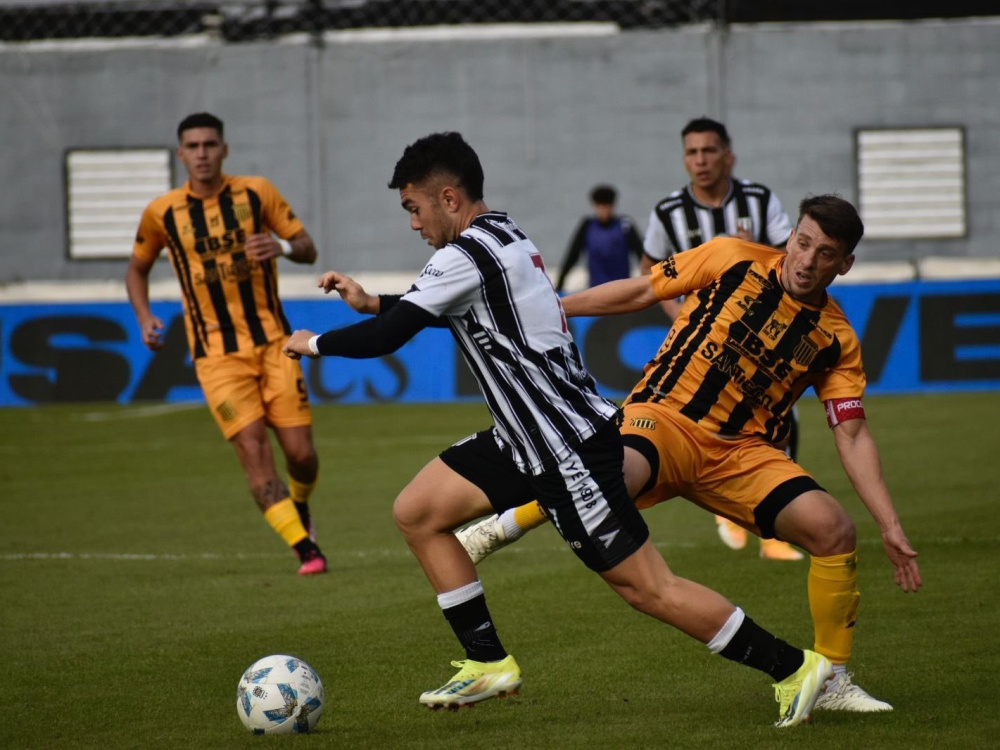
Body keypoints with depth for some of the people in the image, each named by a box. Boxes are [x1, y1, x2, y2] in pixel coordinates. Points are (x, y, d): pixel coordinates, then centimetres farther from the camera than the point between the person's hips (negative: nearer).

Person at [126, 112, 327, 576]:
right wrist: (144, 319, 0)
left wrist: (283, 247, -20)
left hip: (273, 342, 1)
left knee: (300, 451, -3)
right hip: (217, 354, -1)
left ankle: (300, 505, 32)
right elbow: (137, 268, 17)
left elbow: (308, 249, 4)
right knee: (253, 448, -15)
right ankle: (306, 551, -14)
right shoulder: (162, 213, 1)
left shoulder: (256, 193, 0)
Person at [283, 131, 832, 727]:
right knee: (417, 512, 9)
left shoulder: (467, 254, -18)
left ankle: (795, 667, 0)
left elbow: (387, 338, -16)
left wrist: (315, 343, 1)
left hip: (568, 445, -10)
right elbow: (442, 308, 31)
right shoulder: (504, 236, 11)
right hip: (529, 437, 10)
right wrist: (371, 302, 24)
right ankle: (490, 664, 12)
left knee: (648, 589, -7)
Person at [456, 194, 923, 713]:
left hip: (743, 452, 3)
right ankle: (496, 532, -11)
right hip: (665, 418, -3)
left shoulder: (837, 339, 5)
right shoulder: (732, 260, 1)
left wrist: (890, 526, -4)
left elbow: (853, 437, 5)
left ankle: (832, 681, 2)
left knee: (835, 531, -18)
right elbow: (642, 291, 11)